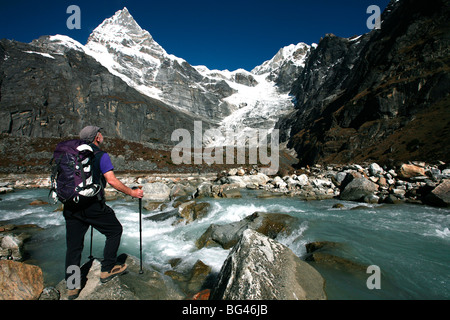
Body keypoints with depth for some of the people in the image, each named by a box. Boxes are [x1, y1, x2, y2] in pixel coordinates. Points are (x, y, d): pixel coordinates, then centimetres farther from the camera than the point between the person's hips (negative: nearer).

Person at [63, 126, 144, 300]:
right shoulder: (101, 155, -7)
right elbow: (112, 181, -15)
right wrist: (132, 192, -6)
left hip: (70, 206, 7)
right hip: (91, 204, -7)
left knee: (73, 245, 13)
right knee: (115, 230, 13)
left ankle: (72, 287, 21)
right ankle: (107, 269, 19)